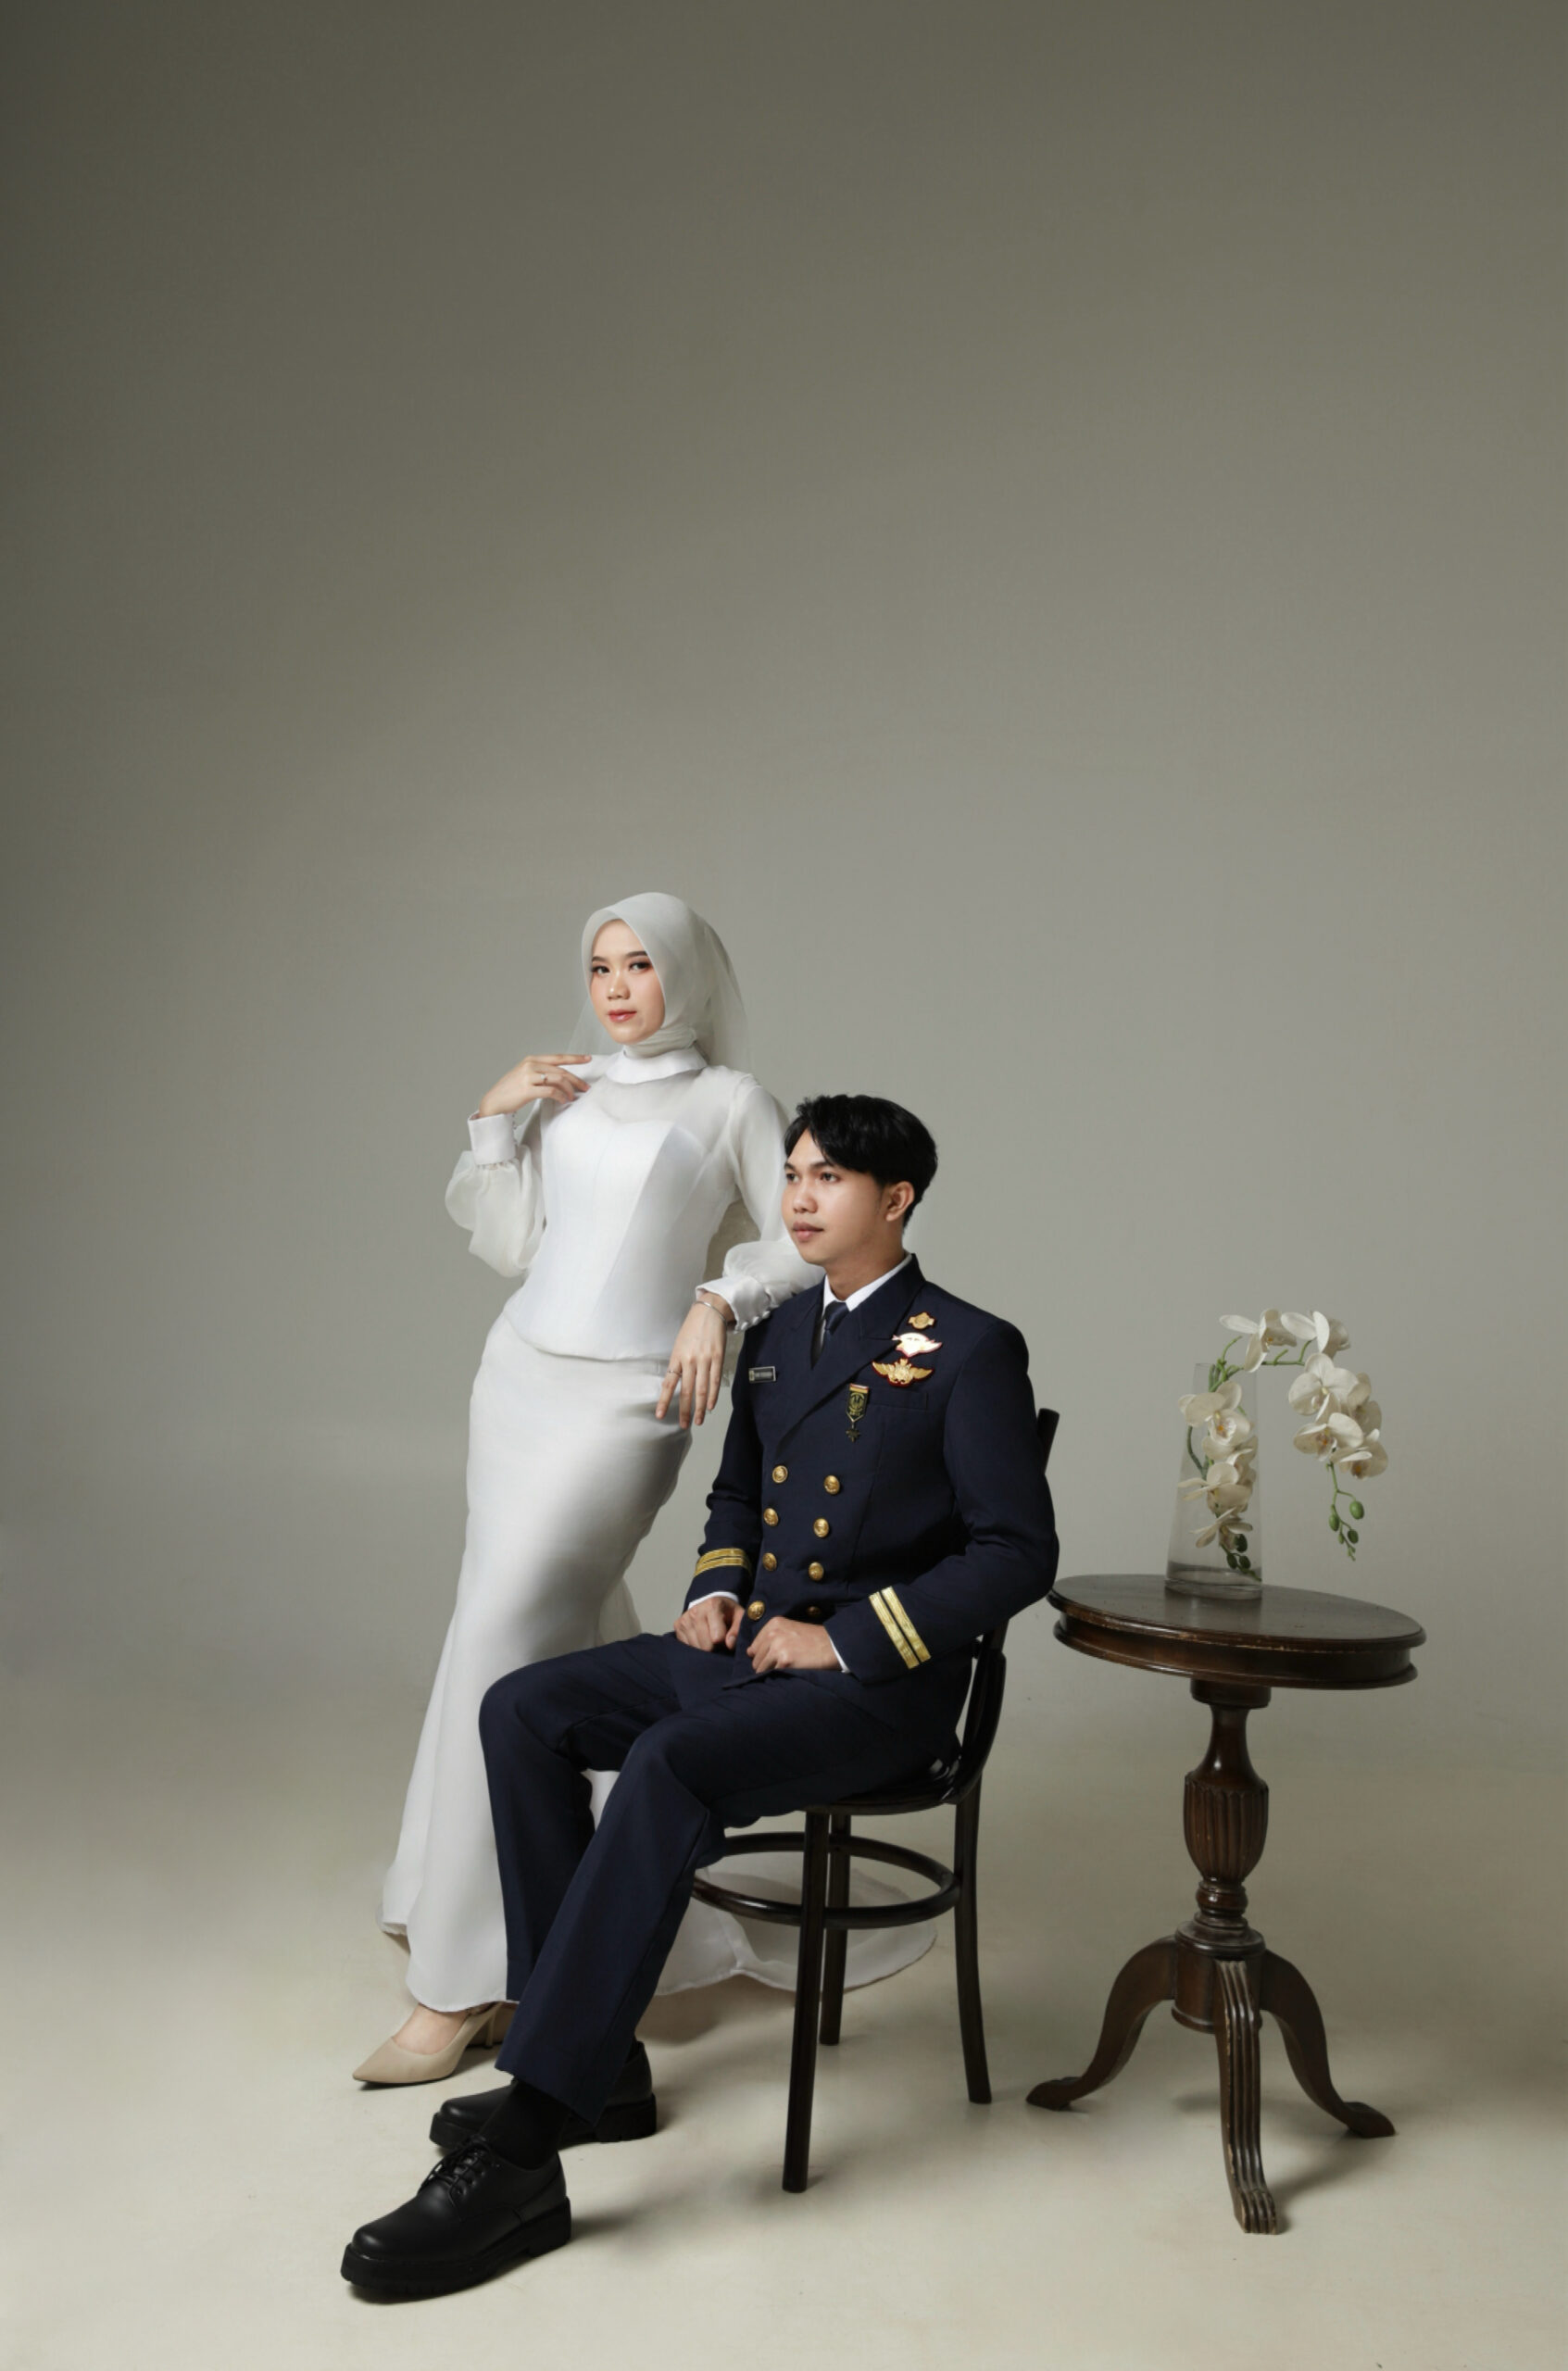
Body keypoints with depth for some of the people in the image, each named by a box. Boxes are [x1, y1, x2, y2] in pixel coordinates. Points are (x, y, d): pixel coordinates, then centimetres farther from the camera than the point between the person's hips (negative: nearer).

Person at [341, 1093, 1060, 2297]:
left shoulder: (970, 1352, -8)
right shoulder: (777, 1334, 14)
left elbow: (1019, 1553, -12)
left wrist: (846, 1636, -16)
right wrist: (716, 1588, 4)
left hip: (880, 1683, -8)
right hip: (749, 1646, 8)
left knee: (666, 1769, -32)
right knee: (522, 1710, -7)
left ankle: (520, 2154, -27)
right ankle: (598, 2055, -1)